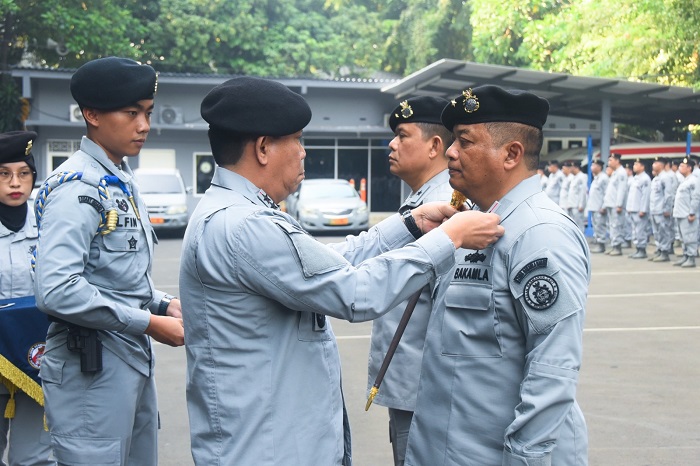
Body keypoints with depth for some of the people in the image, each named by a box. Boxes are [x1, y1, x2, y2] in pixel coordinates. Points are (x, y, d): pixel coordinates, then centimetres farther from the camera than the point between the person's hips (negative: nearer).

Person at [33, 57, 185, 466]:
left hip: (135, 363, 9)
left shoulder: (123, 182, 13)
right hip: (92, 370, -9)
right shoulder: (77, 188, -16)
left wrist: (164, 304, 4)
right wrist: (148, 323, -20)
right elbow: (56, 290, -27)